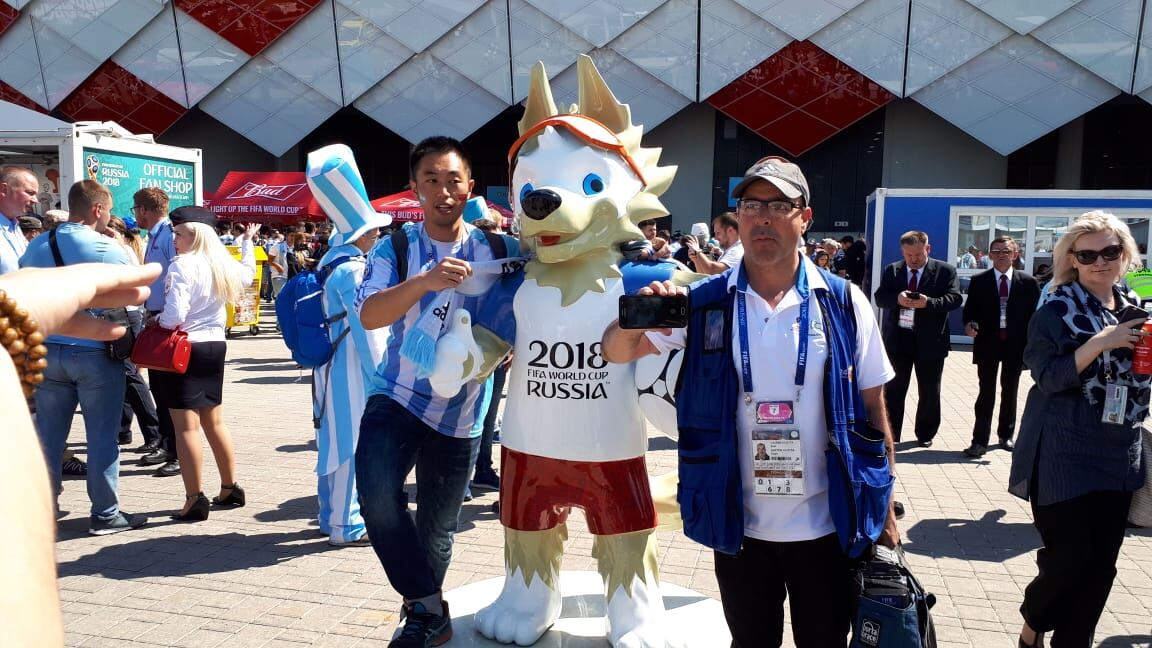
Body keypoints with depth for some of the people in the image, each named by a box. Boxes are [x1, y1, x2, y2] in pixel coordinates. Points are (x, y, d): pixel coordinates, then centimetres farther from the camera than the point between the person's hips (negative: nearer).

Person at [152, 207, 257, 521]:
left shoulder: (181, 265, -14)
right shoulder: (224, 264, 7)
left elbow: (174, 316, -22)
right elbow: (247, 272, 31)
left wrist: (156, 320, -1)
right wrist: (247, 242, 44)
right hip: (215, 346, 7)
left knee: (186, 426, -3)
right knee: (214, 422, 17)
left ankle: (195, 500, -1)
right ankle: (230, 488, 25)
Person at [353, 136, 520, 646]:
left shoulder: (496, 249, -5)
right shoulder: (395, 246, -6)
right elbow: (369, 315, -21)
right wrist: (423, 281, -37)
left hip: (460, 411, 1)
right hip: (397, 395, 0)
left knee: (437, 531, 12)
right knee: (377, 496, -23)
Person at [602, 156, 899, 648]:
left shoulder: (844, 303, -5)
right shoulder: (705, 303, -4)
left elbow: (872, 409, 1)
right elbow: (616, 352, -5)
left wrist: (883, 511, 3)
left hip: (826, 524, 0)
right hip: (740, 524, 1)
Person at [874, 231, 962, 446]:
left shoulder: (945, 271, -1)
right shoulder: (892, 270, 6)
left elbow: (955, 298, -11)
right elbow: (880, 298, 0)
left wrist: (928, 302, -26)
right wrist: (897, 299, -21)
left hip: (930, 341, -1)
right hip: (897, 339, 2)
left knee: (929, 392, 10)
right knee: (893, 389, 7)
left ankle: (925, 434, 27)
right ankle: (890, 434, 17)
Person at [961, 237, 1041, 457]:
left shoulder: (1028, 282, 1)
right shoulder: (979, 281, 1)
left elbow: (1035, 314, 1)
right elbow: (969, 310, 3)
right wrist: (969, 324, -19)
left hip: (1015, 346, 1)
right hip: (988, 344, -1)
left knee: (1010, 392, 14)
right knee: (986, 393, -1)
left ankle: (1006, 435, 29)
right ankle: (980, 441, 1)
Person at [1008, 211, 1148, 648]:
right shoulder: (1057, 311, -8)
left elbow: (1141, 374, 17)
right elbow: (1048, 375, -16)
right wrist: (1102, 342, -25)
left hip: (1118, 458, 6)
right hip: (1064, 457, -5)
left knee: (1100, 565, 9)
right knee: (1068, 557, -3)